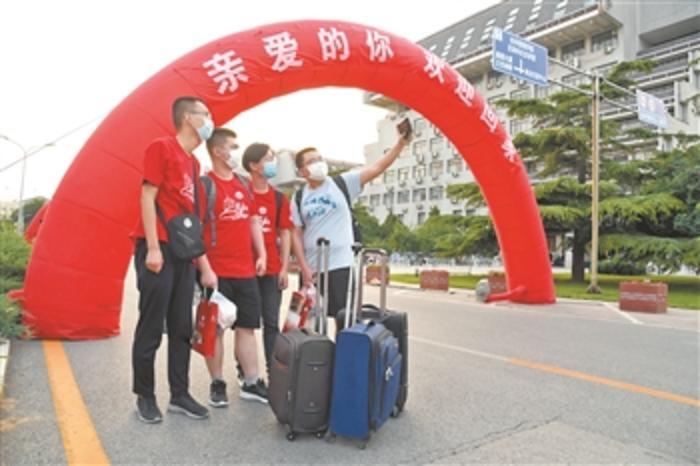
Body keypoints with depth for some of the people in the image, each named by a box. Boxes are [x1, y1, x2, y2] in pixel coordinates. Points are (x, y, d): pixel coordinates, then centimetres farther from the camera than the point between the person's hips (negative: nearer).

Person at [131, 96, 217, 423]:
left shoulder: (193, 162, 18)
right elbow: (147, 197, -10)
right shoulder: (161, 148, -3)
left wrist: (204, 264, 14)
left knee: (182, 328, 10)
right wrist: (152, 247, -17)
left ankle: (179, 395, 20)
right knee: (151, 328, 1)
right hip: (159, 249, -8)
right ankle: (144, 396, 16)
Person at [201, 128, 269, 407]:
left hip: (246, 270, 6)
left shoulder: (243, 184, 13)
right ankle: (217, 384, 18)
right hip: (217, 271, -6)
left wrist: (261, 254, 8)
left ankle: (251, 383, 19)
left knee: (247, 326, 10)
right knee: (215, 328, 5)